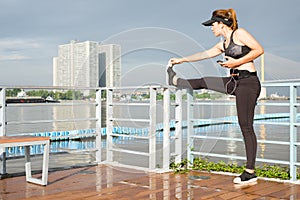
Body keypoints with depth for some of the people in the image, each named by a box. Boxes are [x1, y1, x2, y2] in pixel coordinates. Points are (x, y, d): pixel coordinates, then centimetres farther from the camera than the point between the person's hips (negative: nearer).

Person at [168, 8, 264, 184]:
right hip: (234, 81, 8)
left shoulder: (239, 33, -5)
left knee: (246, 126, -7)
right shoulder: (223, 44, 18)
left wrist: (237, 62, -13)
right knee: (204, 82, 17)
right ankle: (176, 81, 44)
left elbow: (259, 50, -12)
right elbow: (204, 54, 27)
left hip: (248, 82, -8)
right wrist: (182, 60, 33)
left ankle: (251, 172, -3)